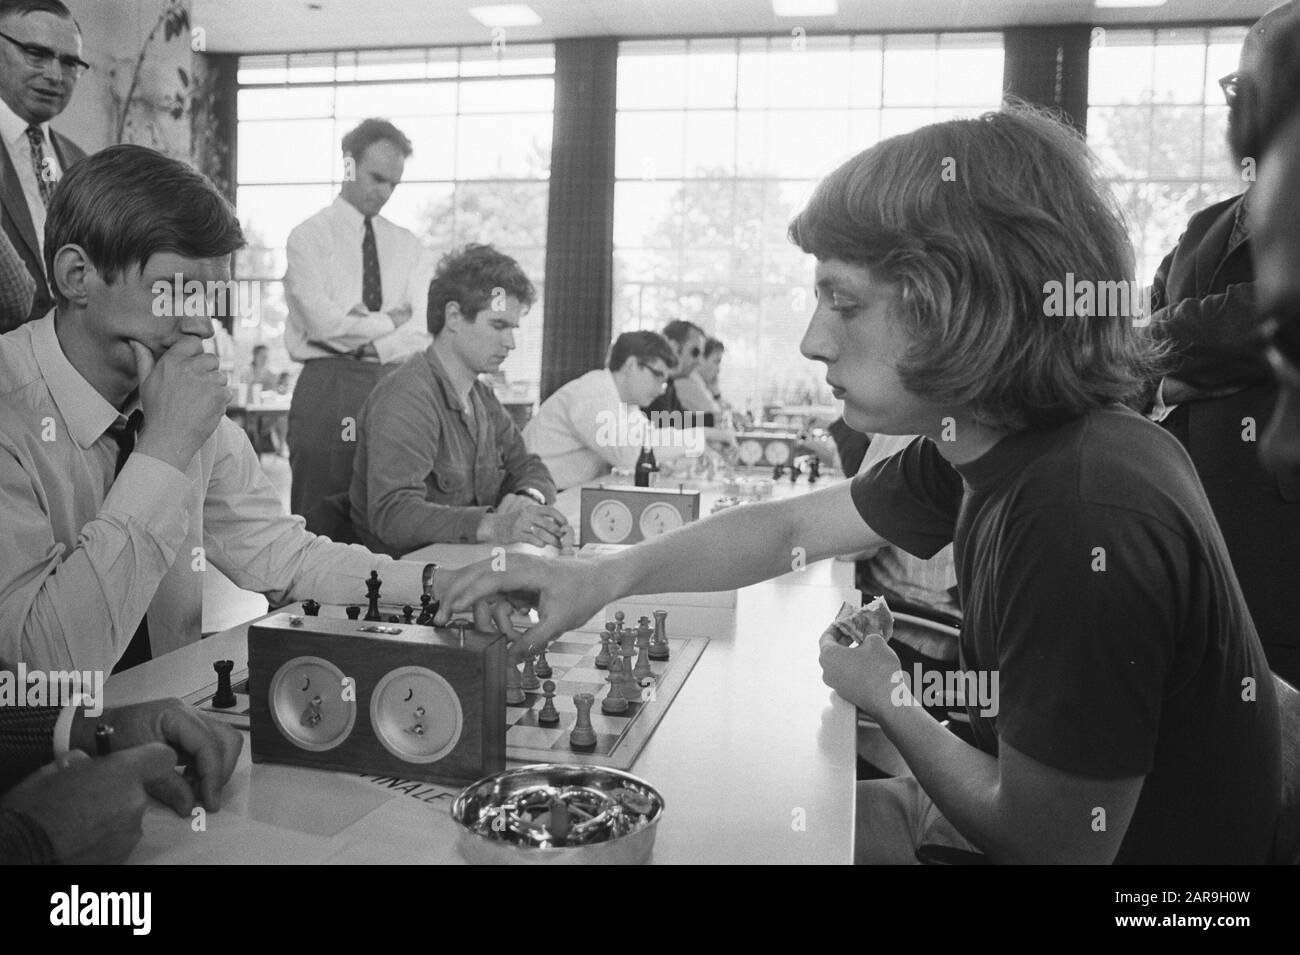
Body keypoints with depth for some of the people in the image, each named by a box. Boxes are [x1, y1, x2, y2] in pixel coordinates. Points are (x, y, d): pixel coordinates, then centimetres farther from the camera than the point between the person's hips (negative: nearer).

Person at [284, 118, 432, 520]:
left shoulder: (408, 246, 14)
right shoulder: (309, 236, 3)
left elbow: (422, 334, 2)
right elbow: (322, 321, -11)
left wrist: (360, 332, -11)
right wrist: (390, 321, -3)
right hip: (327, 390, -3)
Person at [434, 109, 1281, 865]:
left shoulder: (1090, 515, -35)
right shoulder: (975, 441, -8)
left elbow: (1048, 842, -26)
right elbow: (789, 530, 3)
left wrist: (887, 697, -10)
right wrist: (603, 577, -9)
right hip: (1044, 805, 7)